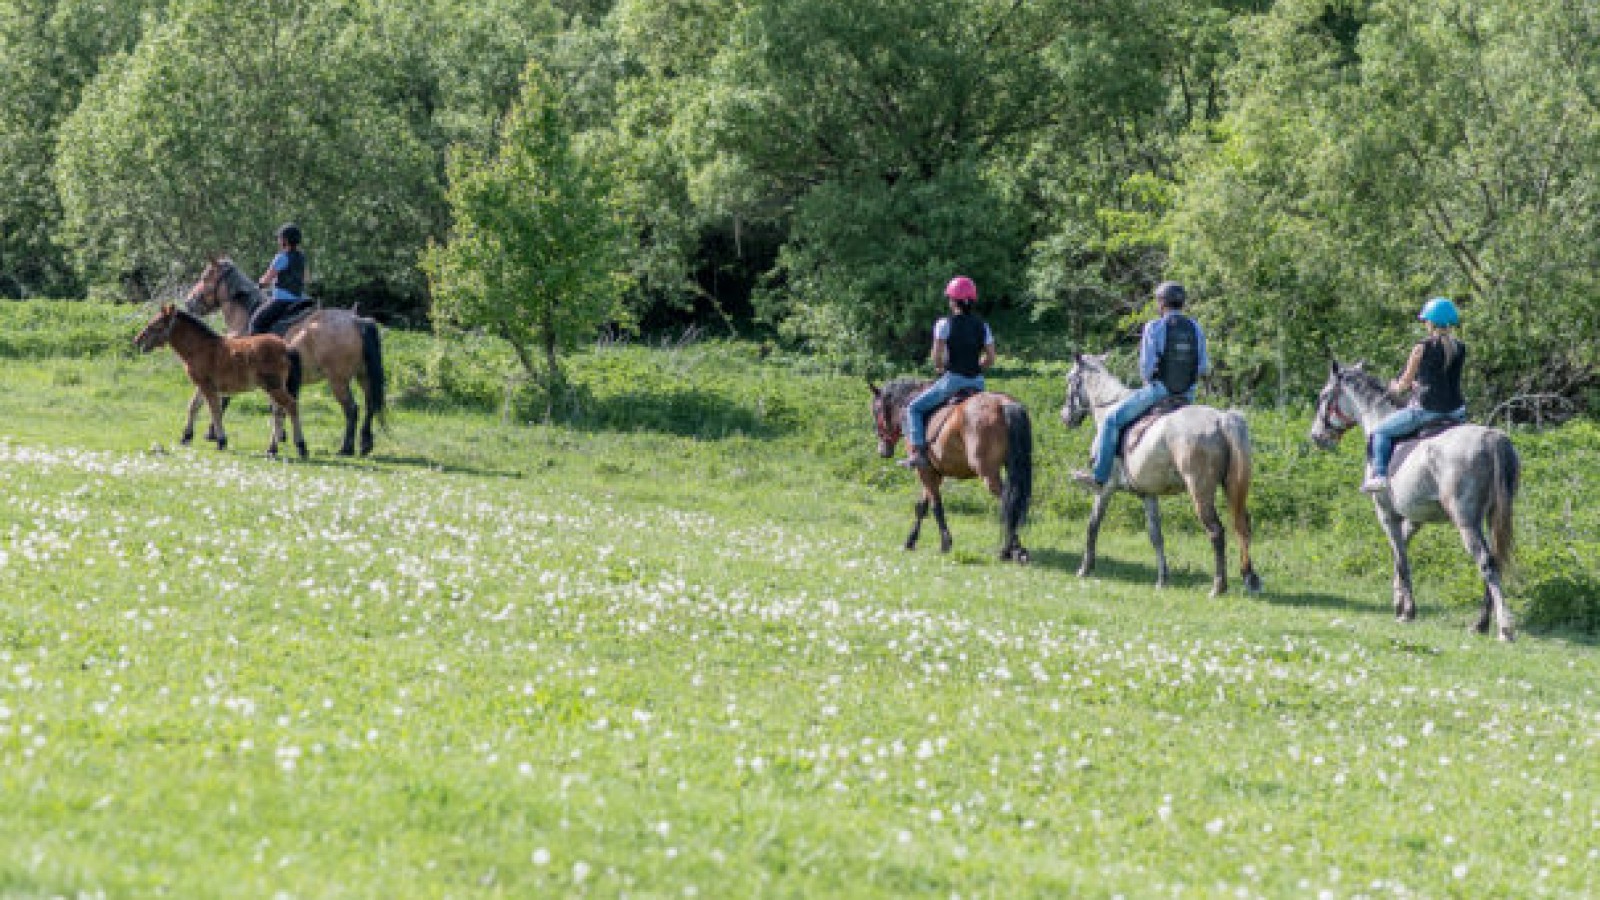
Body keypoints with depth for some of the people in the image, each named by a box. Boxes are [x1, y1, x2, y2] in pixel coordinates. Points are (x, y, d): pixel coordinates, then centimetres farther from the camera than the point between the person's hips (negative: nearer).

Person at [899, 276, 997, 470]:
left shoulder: (945, 324, -8)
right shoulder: (982, 326, 6)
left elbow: (937, 356, -13)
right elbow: (990, 359, 5)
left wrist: (941, 367, 7)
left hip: (952, 380, -5)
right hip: (977, 382, 5)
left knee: (914, 409, 8)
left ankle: (917, 452, -9)